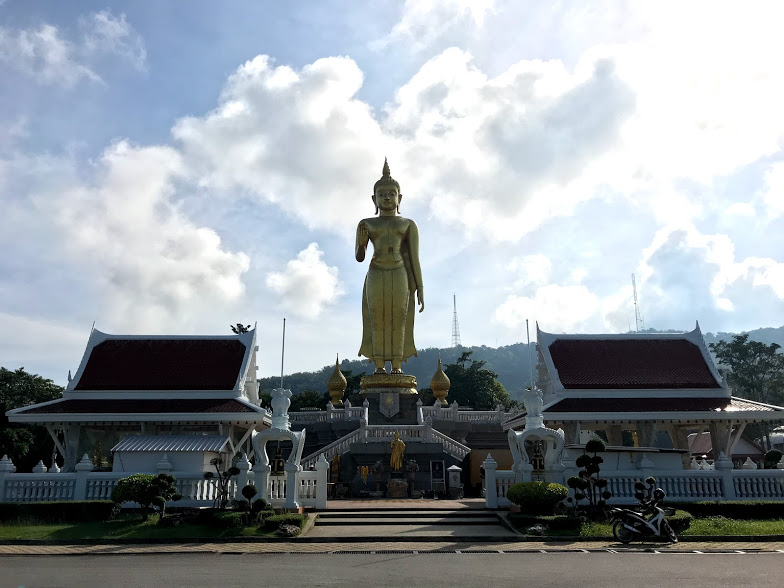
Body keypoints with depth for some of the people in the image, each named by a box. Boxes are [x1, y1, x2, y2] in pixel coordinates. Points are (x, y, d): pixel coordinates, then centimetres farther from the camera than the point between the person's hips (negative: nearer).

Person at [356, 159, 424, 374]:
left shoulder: (408, 225, 9)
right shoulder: (366, 224, 11)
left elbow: (415, 258, 5)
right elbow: (359, 257, 9)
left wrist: (420, 288, -2)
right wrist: (361, 243, -12)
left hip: (400, 276, 0)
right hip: (376, 277, 1)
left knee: (399, 321, -4)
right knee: (377, 321, -3)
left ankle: (397, 367, -1)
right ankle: (379, 367, 0)